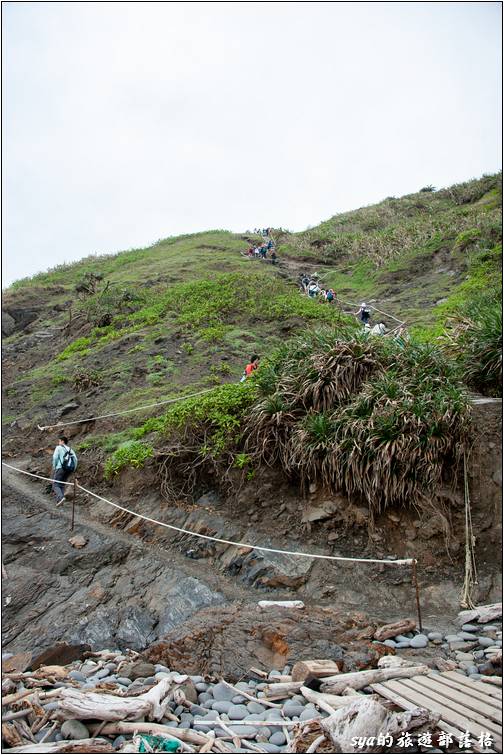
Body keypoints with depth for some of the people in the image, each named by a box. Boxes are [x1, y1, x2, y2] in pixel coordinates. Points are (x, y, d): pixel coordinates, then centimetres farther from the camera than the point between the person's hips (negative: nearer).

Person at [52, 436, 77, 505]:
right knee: (62, 485, 15)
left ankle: (61, 498, -25)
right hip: (69, 469, 6)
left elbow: (55, 457, -8)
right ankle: (59, 501, 5)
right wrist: (73, 469, 10)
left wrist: (54, 467, 2)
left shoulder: (59, 448, 5)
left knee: (55, 485, -3)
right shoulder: (70, 450, 21)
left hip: (60, 468, -6)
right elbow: (75, 459, 8)